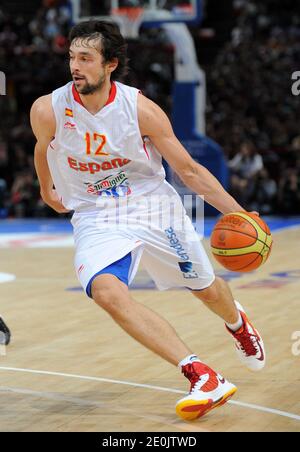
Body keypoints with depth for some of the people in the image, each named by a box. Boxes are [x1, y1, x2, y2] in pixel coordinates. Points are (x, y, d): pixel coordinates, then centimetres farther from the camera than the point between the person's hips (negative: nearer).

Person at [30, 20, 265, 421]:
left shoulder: (141, 109, -17)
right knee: (106, 291, -29)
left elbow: (189, 170, -8)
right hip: (96, 218, 0)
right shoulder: (48, 110, -15)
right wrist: (47, 189, 27)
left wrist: (238, 213, -15)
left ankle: (237, 322, 55)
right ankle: (201, 377, -29)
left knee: (206, 289, 14)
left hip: (154, 207, 0)